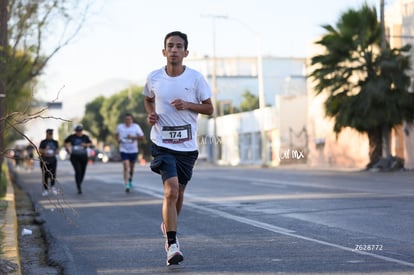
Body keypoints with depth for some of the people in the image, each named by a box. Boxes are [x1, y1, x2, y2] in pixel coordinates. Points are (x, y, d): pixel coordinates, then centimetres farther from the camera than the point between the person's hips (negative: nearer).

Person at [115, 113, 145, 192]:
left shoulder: (136, 126, -2)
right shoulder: (120, 126, 1)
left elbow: (142, 137, -4)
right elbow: (116, 134, 20)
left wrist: (133, 137, -19)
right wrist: (118, 139, -1)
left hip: (133, 150, 1)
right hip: (124, 150, -1)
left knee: (131, 167, 16)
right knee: (126, 167, -16)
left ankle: (130, 181, 42)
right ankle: (126, 185, -21)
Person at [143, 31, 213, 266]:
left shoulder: (195, 78, -4)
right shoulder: (153, 78, -1)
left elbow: (209, 108, 2)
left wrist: (187, 105, -15)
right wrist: (150, 114, -1)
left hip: (187, 145, 2)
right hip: (162, 143, -2)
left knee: (178, 192, 14)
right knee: (171, 190, -18)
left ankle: (168, 225, 44)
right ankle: (172, 245, -14)